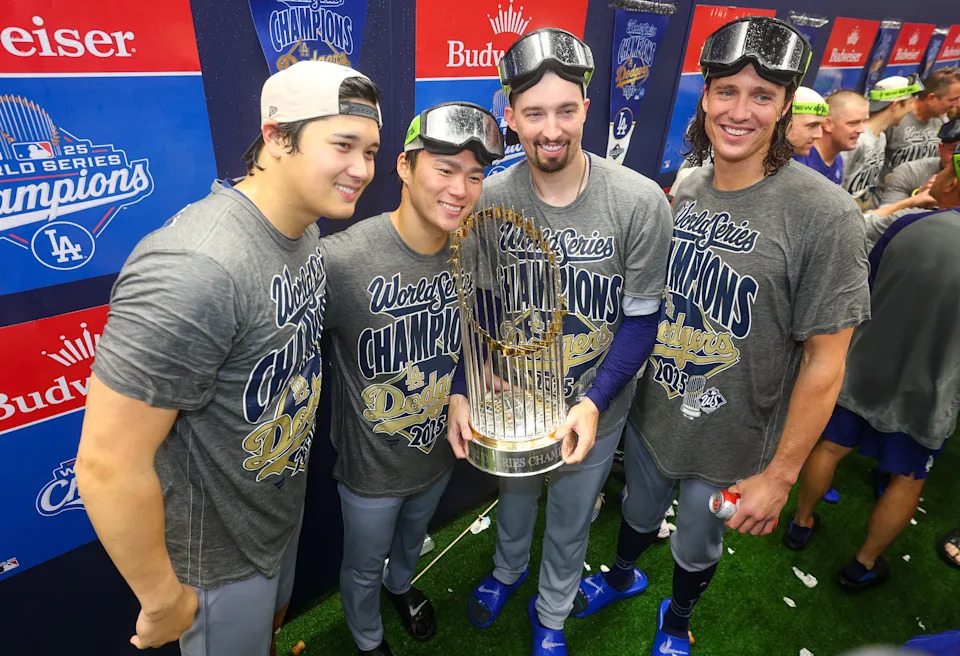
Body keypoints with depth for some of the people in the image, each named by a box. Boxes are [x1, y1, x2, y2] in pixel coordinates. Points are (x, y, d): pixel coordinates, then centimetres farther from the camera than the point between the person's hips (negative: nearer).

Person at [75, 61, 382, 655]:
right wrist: (164, 598, -17)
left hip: (284, 507, 7)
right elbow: (108, 466, -31)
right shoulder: (196, 271, -36)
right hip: (218, 554, -7)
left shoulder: (305, 228, -7)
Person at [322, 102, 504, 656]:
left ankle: (401, 585, 69)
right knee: (364, 567, 24)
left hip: (440, 450, 5)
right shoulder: (340, 260, -31)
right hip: (371, 466, -4)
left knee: (413, 537, 35)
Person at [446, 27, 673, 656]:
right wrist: (460, 392, -17)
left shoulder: (640, 201, -20)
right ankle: (507, 571, 62)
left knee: (571, 520, 22)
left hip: (594, 403, -1)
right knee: (513, 497, 28)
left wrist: (593, 403, -24)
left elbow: (641, 319, -14)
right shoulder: (489, 199, -15)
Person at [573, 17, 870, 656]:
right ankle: (622, 576, 61)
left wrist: (779, 476, -14)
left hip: (730, 447, -4)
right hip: (649, 416, 4)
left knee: (697, 546, 23)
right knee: (639, 511, 29)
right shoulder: (687, 189, -5)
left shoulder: (825, 215, -22)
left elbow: (824, 362, -18)